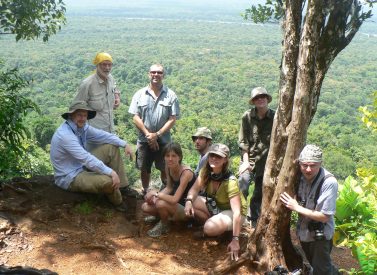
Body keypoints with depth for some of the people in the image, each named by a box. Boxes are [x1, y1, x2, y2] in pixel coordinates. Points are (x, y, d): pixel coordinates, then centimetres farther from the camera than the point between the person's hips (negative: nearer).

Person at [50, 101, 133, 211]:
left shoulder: (81, 126, -2)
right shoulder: (65, 135, -29)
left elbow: (103, 135, 6)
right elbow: (87, 158, -34)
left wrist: (124, 144, -4)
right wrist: (111, 172, -33)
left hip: (82, 166, 10)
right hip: (70, 178, -10)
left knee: (112, 148, 5)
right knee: (108, 180, -31)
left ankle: (121, 186, 8)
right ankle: (117, 202, 5)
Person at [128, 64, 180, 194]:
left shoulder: (170, 95, -2)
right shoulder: (140, 94, 1)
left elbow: (172, 119, -6)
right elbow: (135, 117, -3)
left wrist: (157, 134, -15)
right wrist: (148, 135, -13)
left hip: (164, 140, -1)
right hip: (144, 140, 1)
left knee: (165, 169, 8)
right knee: (144, 169, 12)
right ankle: (145, 192, 31)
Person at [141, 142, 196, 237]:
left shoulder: (186, 172, -29)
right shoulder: (168, 167, -6)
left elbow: (175, 199, -34)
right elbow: (169, 188, 5)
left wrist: (155, 193, -23)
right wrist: (155, 196, -12)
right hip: (175, 205, 7)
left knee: (161, 204, -31)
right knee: (145, 207, -5)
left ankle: (164, 226, -1)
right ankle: (163, 217, 19)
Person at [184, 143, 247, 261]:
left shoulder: (230, 182, -32)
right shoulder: (206, 171, -14)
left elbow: (237, 212, -34)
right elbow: (195, 188, -10)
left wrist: (235, 240, -37)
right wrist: (188, 201, -34)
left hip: (231, 212, -6)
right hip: (214, 206, 6)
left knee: (210, 228, -32)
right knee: (191, 203, -18)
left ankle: (224, 228, 2)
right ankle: (214, 222, 1)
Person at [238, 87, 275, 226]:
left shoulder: (274, 117, -5)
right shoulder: (247, 116, -3)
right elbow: (243, 141, -2)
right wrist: (245, 161, -10)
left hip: (266, 162, 1)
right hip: (249, 159, 0)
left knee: (259, 195, 9)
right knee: (242, 189, -16)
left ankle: (253, 221, 26)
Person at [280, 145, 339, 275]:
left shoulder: (329, 182, -28)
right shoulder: (301, 176, -11)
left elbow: (325, 216, -25)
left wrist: (296, 207, -24)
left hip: (320, 236, -6)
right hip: (304, 232, 7)